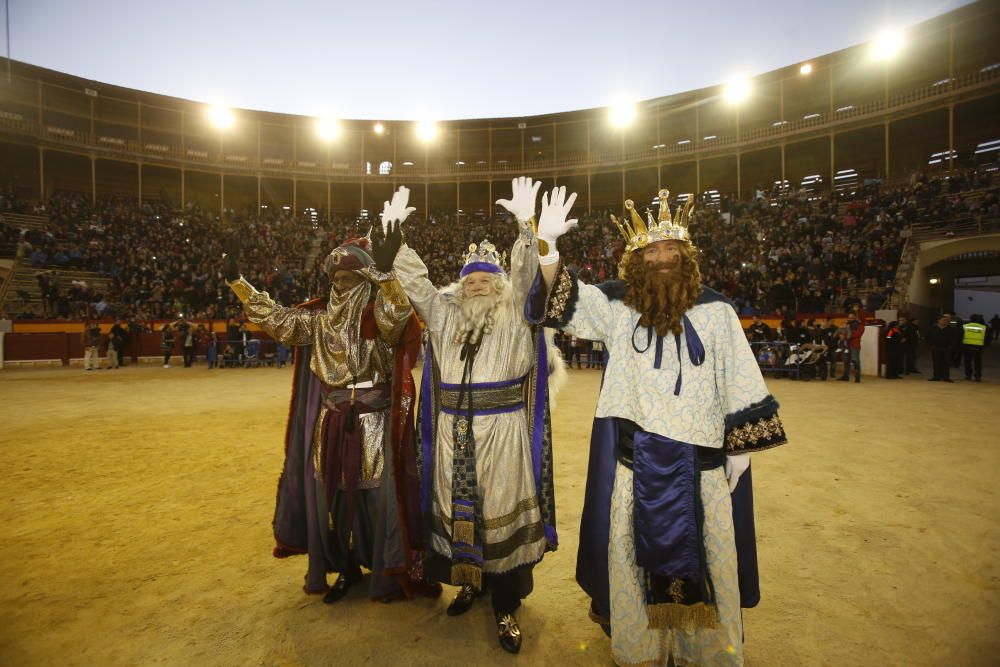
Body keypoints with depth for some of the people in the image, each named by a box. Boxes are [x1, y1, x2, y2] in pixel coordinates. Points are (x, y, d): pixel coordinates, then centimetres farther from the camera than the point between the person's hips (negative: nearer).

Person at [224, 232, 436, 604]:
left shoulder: (380, 312, -7)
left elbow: (399, 311, -29)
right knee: (332, 494, 13)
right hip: (331, 423, 5)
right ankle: (344, 569, 34)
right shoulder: (320, 316, 8)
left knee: (379, 494, 4)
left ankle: (388, 574, 24)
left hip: (374, 423, -5)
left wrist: (385, 271, -38)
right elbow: (275, 317, 9)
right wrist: (236, 279, 6)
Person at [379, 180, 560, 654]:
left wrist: (526, 225, -22)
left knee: (501, 510, 4)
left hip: (501, 434, -3)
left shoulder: (515, 315, 2)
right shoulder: (444, 314, 11)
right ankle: (467, 580, 36)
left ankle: (505, 606, 18)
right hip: (453, 434, 4)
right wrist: (395, 235, 6)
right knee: (458, 507, 13)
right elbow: (415, 280, 11)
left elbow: (525, 273, -11)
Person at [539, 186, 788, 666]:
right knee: (637, 549, 14)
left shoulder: (715, 311, -2)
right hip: (633, 457, 0)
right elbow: (564, 298, -13)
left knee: (703, 552, 14)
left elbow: (739, 383, 0)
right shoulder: (616, 306, -1)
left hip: (700, 458, 0)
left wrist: (739, 448, -1)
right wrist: (546, 244, -29)